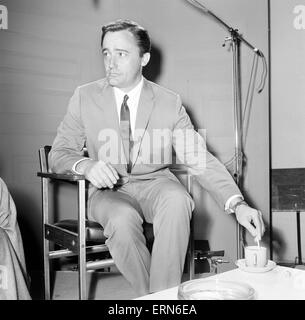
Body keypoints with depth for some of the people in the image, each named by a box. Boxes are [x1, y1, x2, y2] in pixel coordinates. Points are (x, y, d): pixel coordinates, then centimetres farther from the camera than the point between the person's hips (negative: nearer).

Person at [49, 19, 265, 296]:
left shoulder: (170, 102, -1)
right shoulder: (85, 97, 0)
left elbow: (199, 158, -5)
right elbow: (59, 153, 2)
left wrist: (237, 203, -18)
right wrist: (84, 165, -24)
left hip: (155, 183, 1)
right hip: (109, 190, 0)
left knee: (177, 201, -33)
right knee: (123, 218, -33)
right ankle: (149, 295, -11)